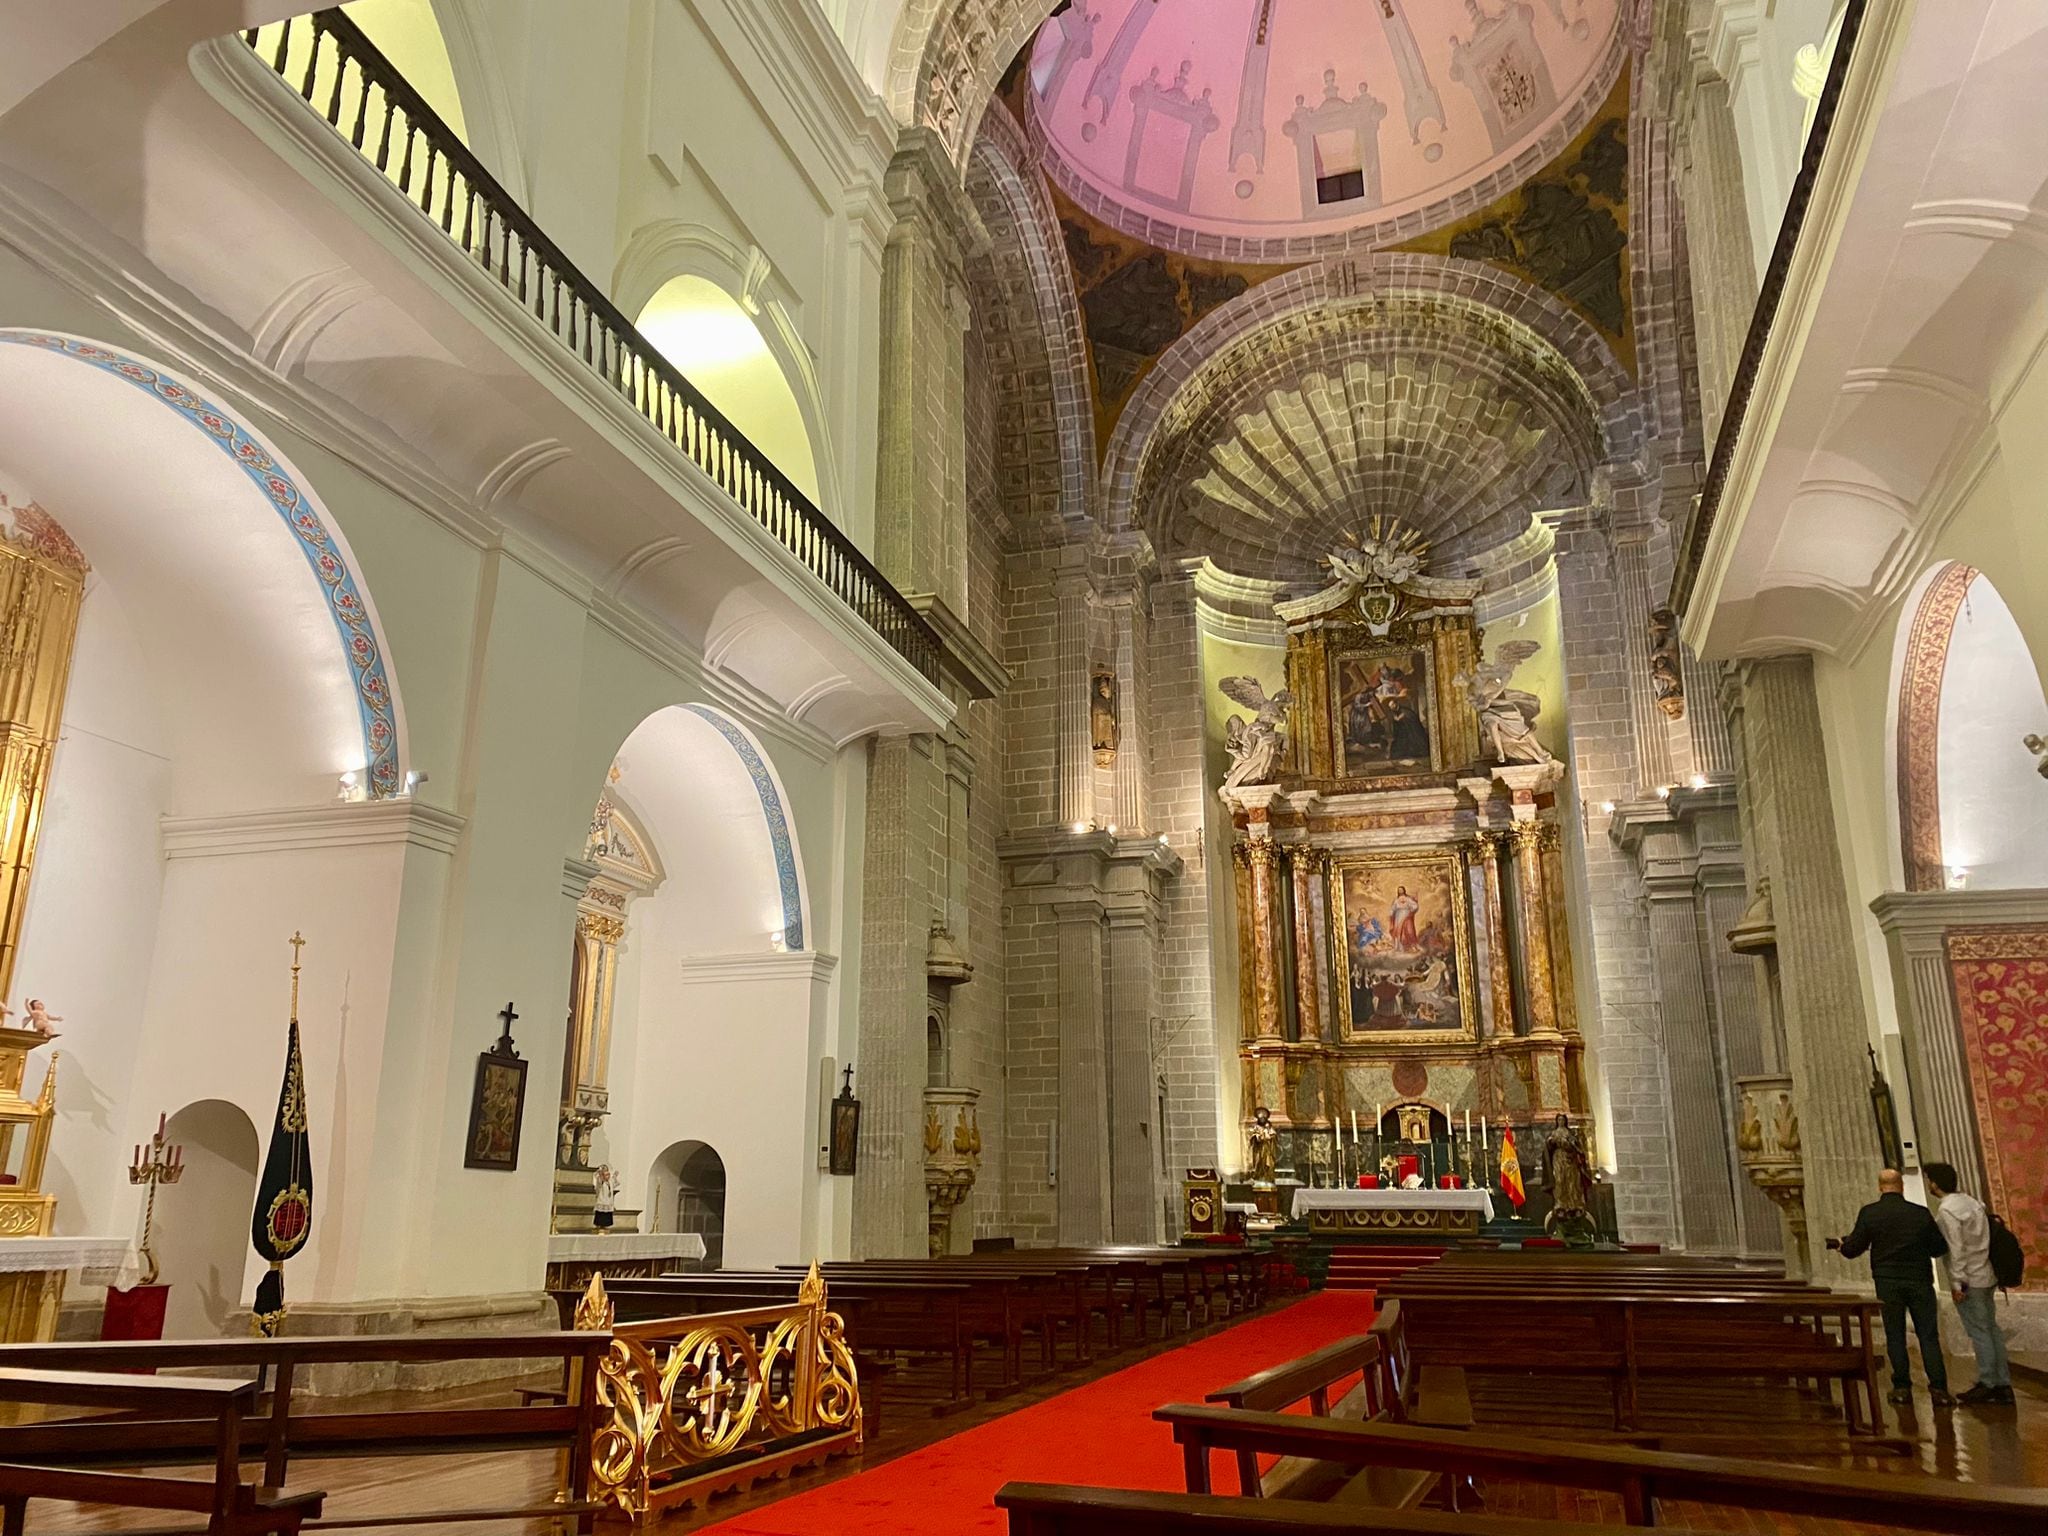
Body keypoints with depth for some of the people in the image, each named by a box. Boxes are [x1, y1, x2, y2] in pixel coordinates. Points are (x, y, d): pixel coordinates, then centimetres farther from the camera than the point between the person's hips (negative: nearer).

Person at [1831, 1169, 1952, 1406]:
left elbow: (1853, 1249, -3)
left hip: (1888, 1282, 0)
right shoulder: (1920, 1213, -2)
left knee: (1895, 1335, 8)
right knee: (1928, 1335, 5)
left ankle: (1902, 1387, 9)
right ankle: (1938, 1389, 0)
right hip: (1919, 1280, 1)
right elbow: (1940, 1248, 5)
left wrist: (1840, 1245, 19)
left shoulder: (1869, 1213, -4)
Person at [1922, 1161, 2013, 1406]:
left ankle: (1987, 1384, 3)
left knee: (1978, 1331, -2)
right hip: (1987, 1276, 9)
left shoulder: (1947, 1209, -17)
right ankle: (2003, 1385, 16)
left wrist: (1957, 1283, -14)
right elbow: (1981, 1238, 13)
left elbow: (1956, 1248, -19)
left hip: (1968, 1279, -9)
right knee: (1991, 1328, 12)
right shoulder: (1970, 1200, 9)